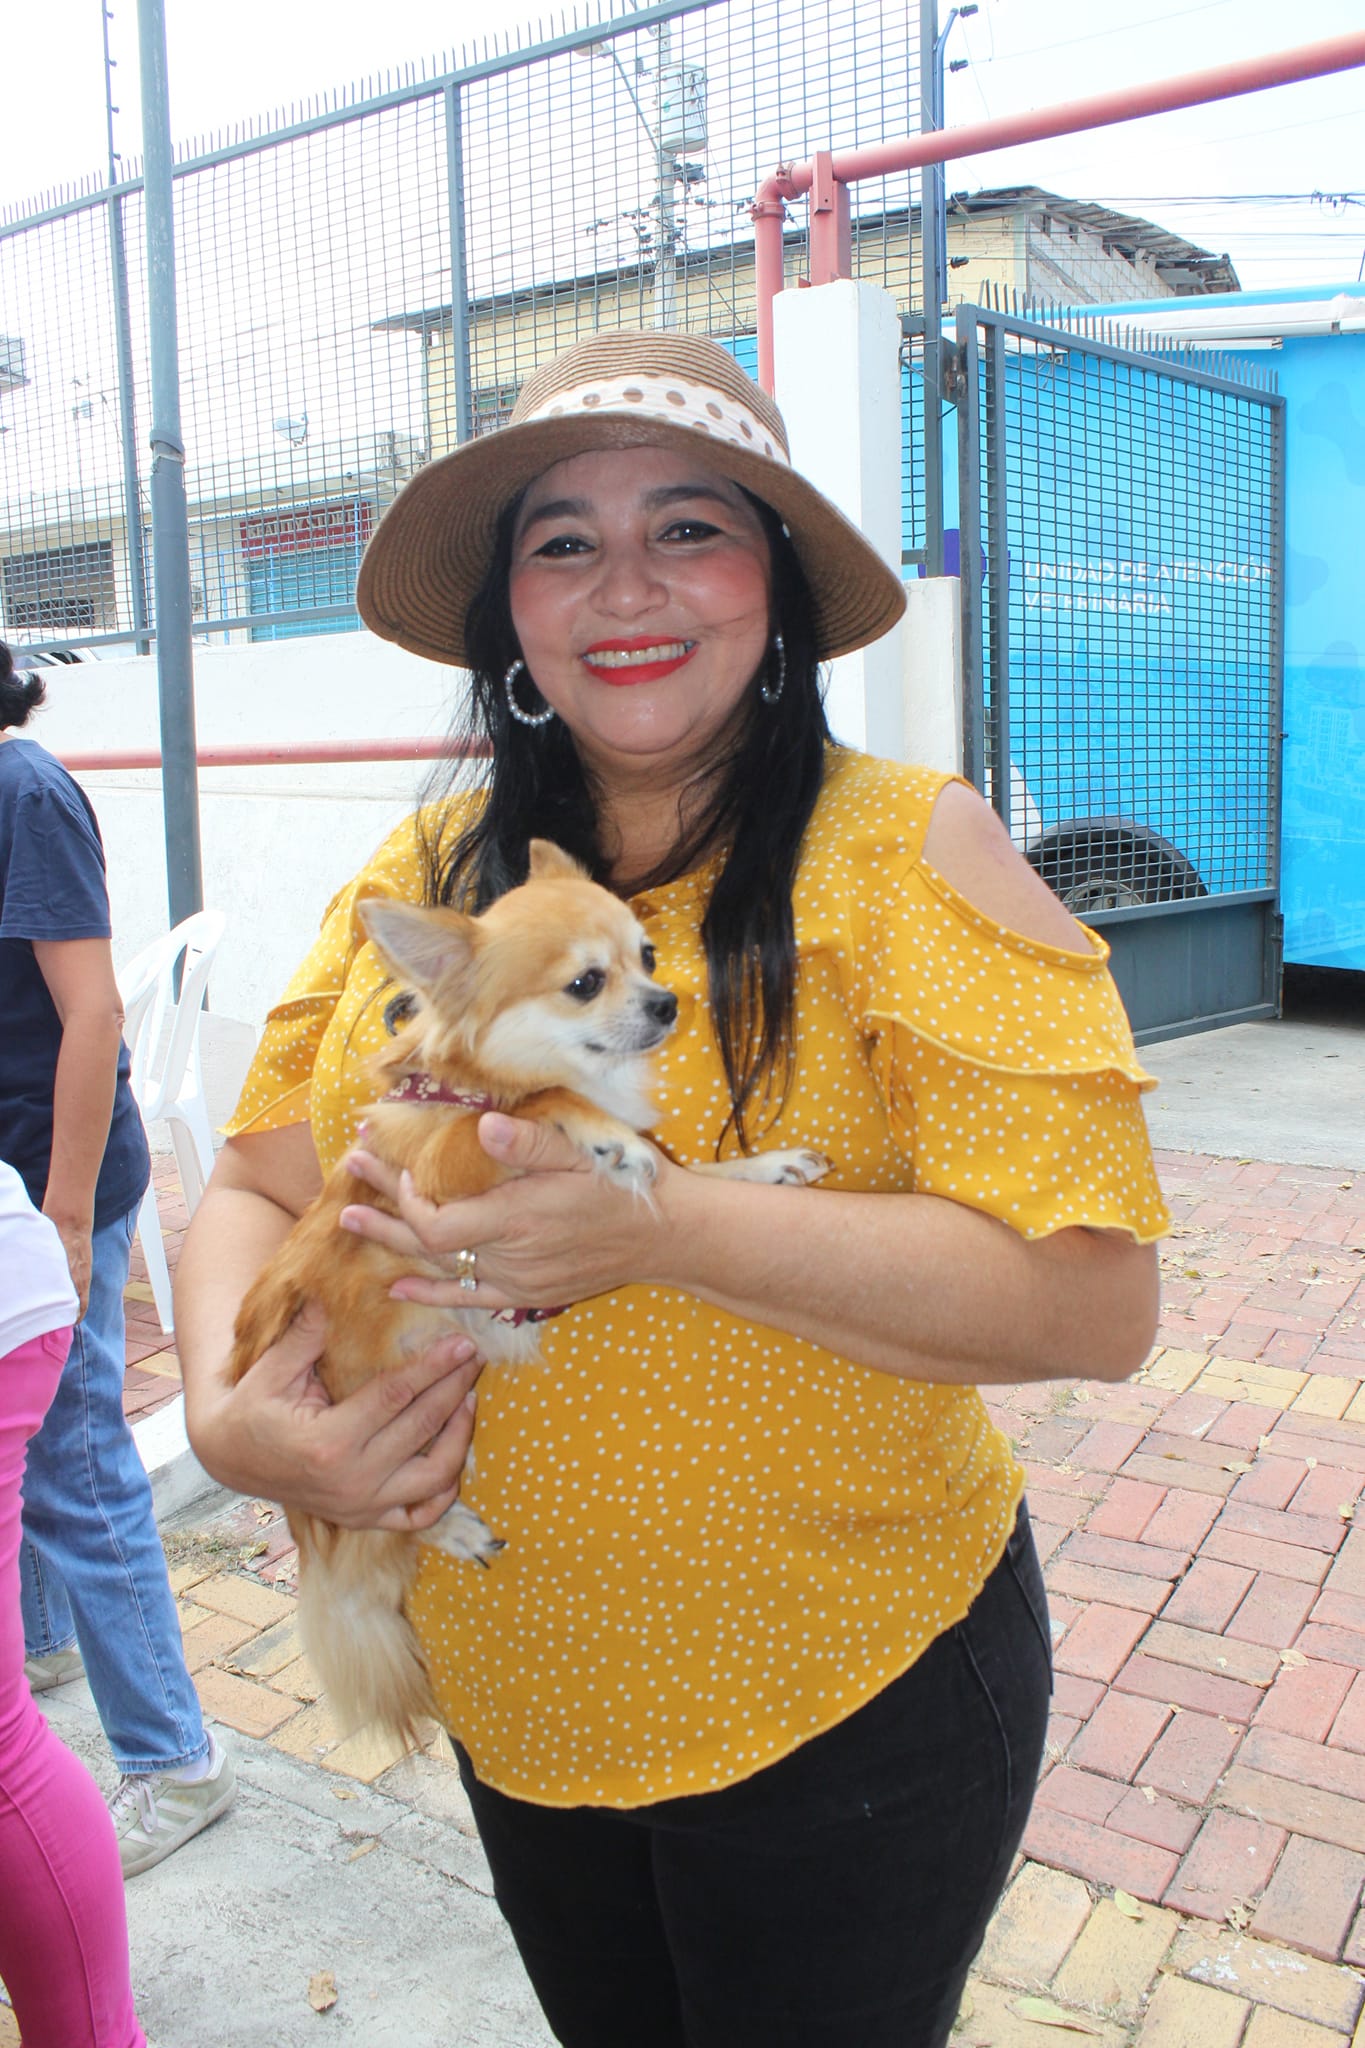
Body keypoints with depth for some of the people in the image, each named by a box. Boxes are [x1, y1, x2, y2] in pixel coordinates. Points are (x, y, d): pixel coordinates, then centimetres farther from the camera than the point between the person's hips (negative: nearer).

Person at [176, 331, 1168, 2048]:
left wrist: (655, 1228, -29)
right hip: (506, 1702, 5)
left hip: (845, 1711, -4)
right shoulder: (425, 876, 0)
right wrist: (226, 1416, -16)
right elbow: (254, 1190, 4)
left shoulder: (910, 856, -15)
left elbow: (1094, 1297, -22)